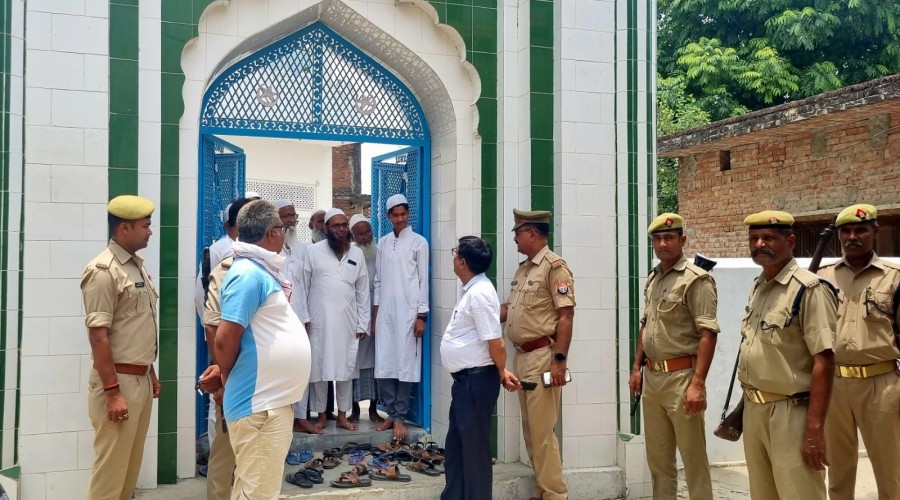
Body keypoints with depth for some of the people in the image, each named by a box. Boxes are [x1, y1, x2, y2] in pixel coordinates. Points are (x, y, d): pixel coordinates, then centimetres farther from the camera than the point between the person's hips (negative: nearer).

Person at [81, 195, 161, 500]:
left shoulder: (137, 266, 12)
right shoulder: (103, 270, -15)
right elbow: (98, 335, -19)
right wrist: (112, 391, -21)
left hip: (140, 379, 9)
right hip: (119, 381, -9)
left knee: (131, 464, 14)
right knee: (110, 467, -2)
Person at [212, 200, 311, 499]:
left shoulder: (261, 270, 12)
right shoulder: (249, 273, -18)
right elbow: (225, 339, -21)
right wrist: (228, 379, -6)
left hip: (272, 400, 9)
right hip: (259, 404, -9)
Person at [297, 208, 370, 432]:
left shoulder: (357, 254, 7)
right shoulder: (313, 251, -1)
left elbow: (362, 291, 8)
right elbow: (303, 286, 0)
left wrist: (362, 323, 4)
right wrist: (304, 317, -7)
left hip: (347, 320, 2)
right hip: (319, 319, -2)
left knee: (346, 368, 6)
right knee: (319, 367, 3)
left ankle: (342, 415, 17)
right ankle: (321, 415, 15)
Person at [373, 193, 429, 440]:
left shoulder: (419, 242, 0)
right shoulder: (383, 243, 12)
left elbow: (423, 280, -2)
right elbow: (378, 280, 13)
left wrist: (422, 315, -8)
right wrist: (375, 315, 10)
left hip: (408, 312, -4)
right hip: (385, 312, 4)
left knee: (404, 365, -2)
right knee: (384, 365, 2)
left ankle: (400, 417, 7)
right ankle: (391, 414, 13)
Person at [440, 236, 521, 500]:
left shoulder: (479, 292, -19)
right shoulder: (470, 290, 13)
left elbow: (495, 341, -21)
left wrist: (502, 372, -8)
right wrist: (501, 372, 16)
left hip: (477, 379, -10)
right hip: (465, 378, 10)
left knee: (474, 445, 1)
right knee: (456, 443, 18)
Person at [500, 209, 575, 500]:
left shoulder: (554, 266, -11)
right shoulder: (523, 269, 16)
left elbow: (565, 316, -16)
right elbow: (508, 308, 22)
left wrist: (560, 359, -20)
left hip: (542, 357, -9)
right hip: (522, 357, 9)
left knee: (542, 431, -7)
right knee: (530, 430, 14)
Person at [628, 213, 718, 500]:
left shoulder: (696, 279, -11)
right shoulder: (652, 279, 13)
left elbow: (708, 334, -17)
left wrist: (698, 383, -24)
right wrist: (636, 367, 18)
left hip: (681, 377, -8)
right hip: (652, 377, 8)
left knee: (693, 459, 1)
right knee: (658, 457, 16)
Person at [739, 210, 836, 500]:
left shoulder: (809, 289, -15)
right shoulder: (757, 287, 11)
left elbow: (824, 361, -20)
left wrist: (815, 428, -23)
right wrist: (750, 401, 15)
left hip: (790, 411, -8)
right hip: (753, 409, 8)